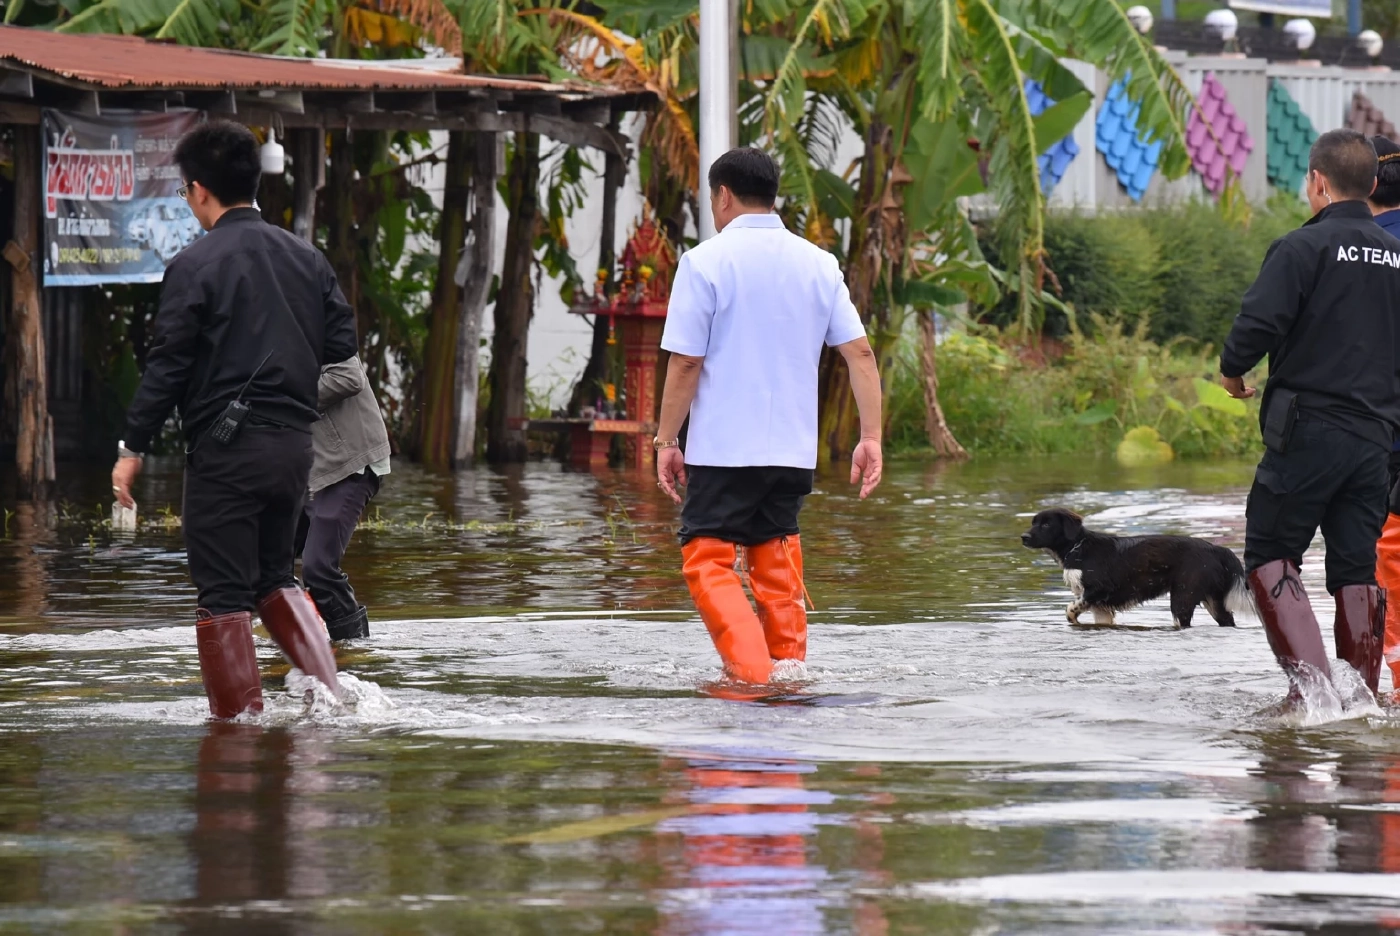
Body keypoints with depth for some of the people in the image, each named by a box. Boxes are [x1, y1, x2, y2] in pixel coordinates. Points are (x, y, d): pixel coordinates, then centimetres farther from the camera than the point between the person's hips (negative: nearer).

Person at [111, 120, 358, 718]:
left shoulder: (194, 266, -9)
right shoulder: (306, 258, 9)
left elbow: (167, 365, -10)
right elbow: (342, 350, 10)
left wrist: (133, 449, -4)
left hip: (226, 447, -6)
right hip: (295, 444, 6)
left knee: (224, 594, 1)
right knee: (274, 576, 20)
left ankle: (239, 713, 0)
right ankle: (328, 691, 4)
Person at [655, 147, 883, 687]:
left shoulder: (706, 262, -7)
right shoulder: (818, 264, 7)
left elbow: (685, 363, -9)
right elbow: (860, 352, 2)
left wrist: (666, 441, -1)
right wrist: (871, 438, 3)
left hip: (723, 446, -5)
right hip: (794, 449, 5)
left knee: (708, 561, -2)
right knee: (778, 569, 14)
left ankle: (749, 669, -17)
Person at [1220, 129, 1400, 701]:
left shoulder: (1303, 248, -9)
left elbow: (1259, 325, -18)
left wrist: (1232, 370, 1)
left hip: (1309, 431, -5)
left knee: (1270, 554, 3)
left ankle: (1309, 675, -14)